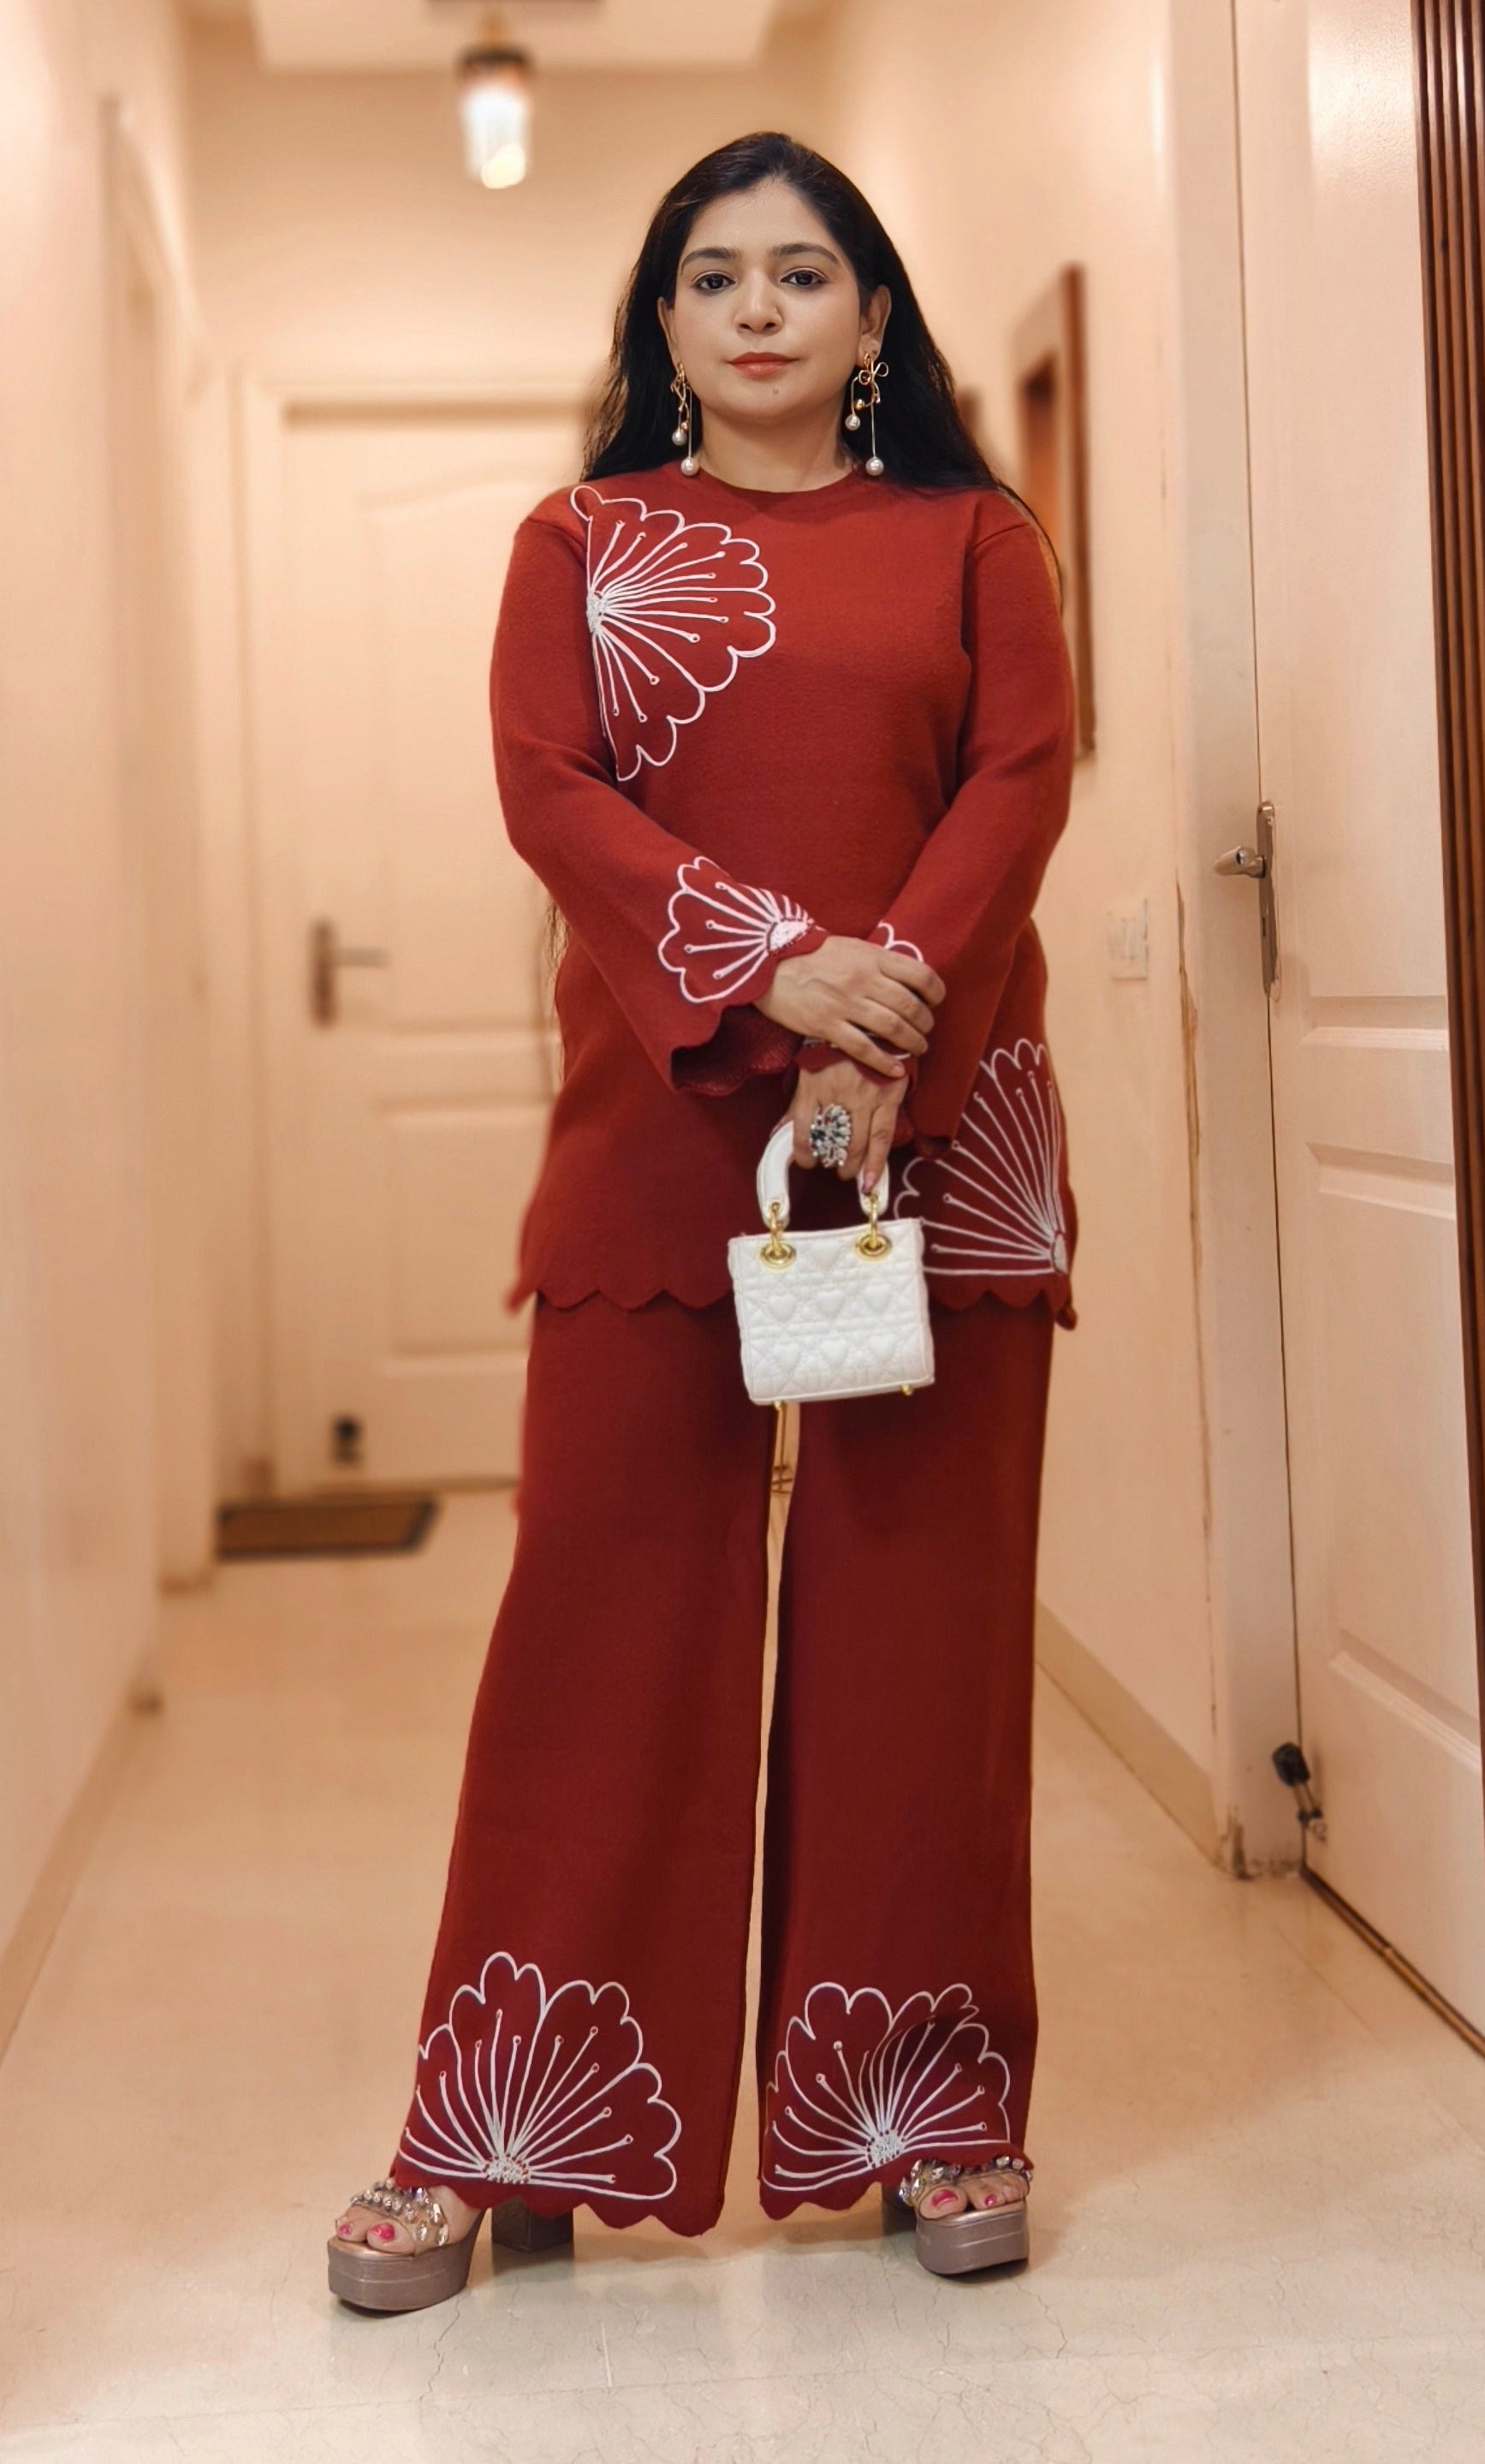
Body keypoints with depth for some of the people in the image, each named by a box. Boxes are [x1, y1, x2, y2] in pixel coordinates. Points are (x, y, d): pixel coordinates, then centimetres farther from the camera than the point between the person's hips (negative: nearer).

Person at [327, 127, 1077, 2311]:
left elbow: (1024, 776, 0)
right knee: (607, 1595, -2)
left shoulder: (972, 538, 14)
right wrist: (770, 965, -17)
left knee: (922, 1601, 2)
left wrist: (888, 1011, -16)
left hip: (939, 1111, 0)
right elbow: (546, 782, -1)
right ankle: (509, 2145, 7)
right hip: (661, 1110, 0)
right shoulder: (584, 540, 14)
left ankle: (934, 2111, 13)